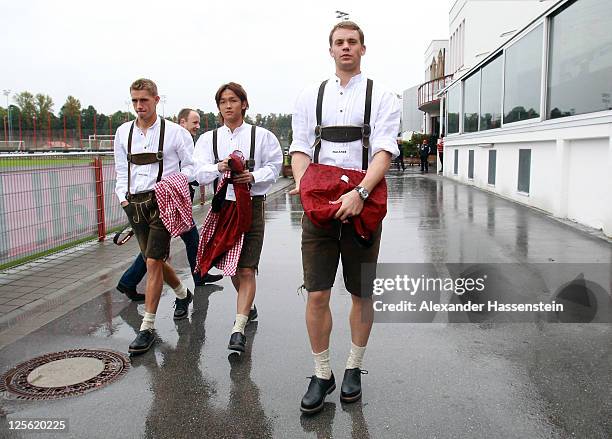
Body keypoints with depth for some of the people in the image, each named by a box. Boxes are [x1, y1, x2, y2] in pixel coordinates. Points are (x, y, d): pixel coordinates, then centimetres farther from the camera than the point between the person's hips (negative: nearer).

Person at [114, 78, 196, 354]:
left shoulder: (174, 132, -1)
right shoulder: (123, 132, 12)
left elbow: (190, 166, 3)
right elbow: (121, 171, 17)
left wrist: (173, 182, -12)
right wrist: (123, 197, 5)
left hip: (162, 201, -5)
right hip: (134, 204, 5)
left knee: (153, 262, -10)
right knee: (155, 261, 14)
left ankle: (148, 327, -2)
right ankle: (182, 294, 42)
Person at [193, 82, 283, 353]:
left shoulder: (261, 135, 3)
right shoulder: (208, 138, 9)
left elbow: (273, 167, 1)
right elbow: (200, 173, -2)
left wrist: (253, 176, -18)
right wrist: (219, 168, -22)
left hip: (252, 205, -3)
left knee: (246, 270, -11)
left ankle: (238, 330, -11)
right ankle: (248, 307, 41)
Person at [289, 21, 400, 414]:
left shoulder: (381, 97, 4)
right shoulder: (311, 97, 14)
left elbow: (384, 151, -8)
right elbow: (301, 148, 10)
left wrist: (360, 193, -24)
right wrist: (302, 182, -11)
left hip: (362, 204, -1)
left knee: (362, 293, 8)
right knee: (317, 294, 0)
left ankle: (354, 369, 27)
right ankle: (322, 374, 16)